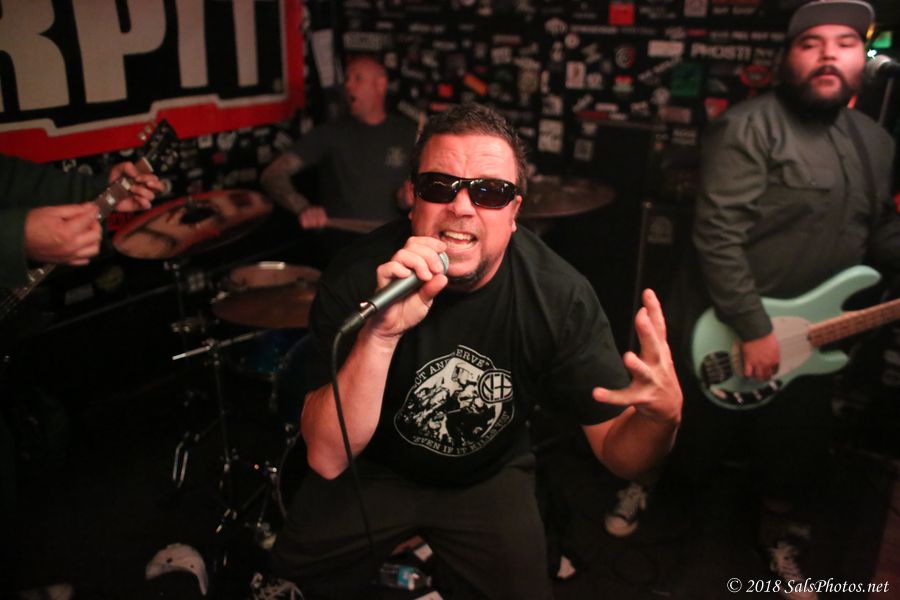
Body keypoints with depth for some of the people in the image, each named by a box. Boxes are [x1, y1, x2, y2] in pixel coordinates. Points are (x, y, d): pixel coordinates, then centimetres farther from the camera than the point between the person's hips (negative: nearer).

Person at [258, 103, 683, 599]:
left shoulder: (559, 295, -23)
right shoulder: (357, 278, -27)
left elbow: (617, 451, -18)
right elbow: (327, 459, -31)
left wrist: (662, 416, -42)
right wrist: (380, 335, -47)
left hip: (489, 477, 1)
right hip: (373, 469, 0)